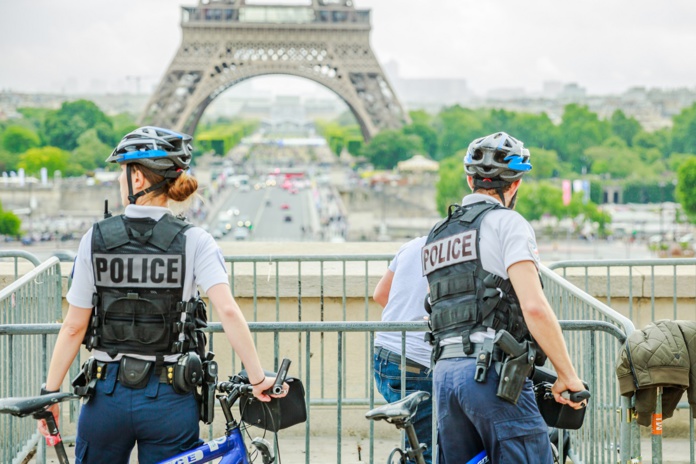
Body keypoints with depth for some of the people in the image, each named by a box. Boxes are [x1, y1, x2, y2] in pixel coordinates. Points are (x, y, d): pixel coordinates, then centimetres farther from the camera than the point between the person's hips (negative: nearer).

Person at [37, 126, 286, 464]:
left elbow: (74, 327, -2)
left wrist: (49, 393, 6)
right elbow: (228, 312, -18)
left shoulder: (96, 239, -4)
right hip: (170, 400, 0)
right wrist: (258, 379, -13)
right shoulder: (193, 241, -6)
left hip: (108, 397, 1)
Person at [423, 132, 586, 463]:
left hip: (444, 373, 8)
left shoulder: (435, 236, 22)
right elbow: (534, 306, -14)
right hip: (492, 373, -7)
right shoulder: (507, 223, -2)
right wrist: (567, 375, -8)